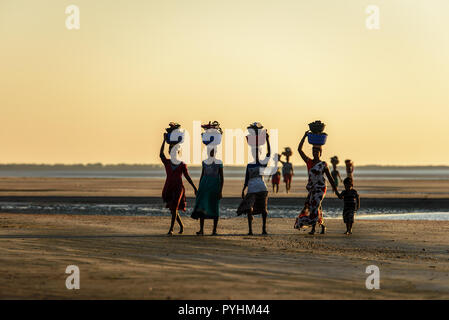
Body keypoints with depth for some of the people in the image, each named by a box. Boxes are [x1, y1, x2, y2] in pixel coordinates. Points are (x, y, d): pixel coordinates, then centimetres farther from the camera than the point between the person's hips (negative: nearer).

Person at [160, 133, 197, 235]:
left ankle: (171, 229, -18)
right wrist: (164, 140, -16)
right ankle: (181, 225, 33)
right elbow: (161, 154, -12)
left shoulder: (182, 164, 4)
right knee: (172, 209, 11)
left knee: (174, 208, -17)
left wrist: (194, 187, 4)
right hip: (168, 188, 3)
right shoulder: (166, 162, 5)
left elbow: (187, 177, 8)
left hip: (178, 188, -3)